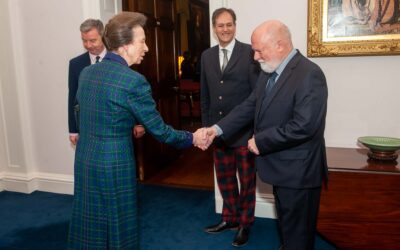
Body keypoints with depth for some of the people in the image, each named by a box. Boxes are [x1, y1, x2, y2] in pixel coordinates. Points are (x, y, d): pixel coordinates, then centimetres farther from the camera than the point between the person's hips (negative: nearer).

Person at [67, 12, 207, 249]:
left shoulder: (86, 72, 4)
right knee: (118, 224, 12)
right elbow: (159, 130, -13)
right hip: (114, 163, -7)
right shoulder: (134, 81, -18)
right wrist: (192, 138, 2)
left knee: (89, 223, 21)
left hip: (84, 160, 7)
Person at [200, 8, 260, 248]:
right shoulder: (207, 56, 8)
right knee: (224, 178, 17)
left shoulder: (249, 52, -8)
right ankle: (230, 218, 37)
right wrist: (207, 125, 9)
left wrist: (257, 129, -11)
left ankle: (245, 223, 30)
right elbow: (205, 95, 11)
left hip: (244, 130, -4)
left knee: (247, 180, 11)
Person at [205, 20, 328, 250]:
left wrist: (260, 141, -19)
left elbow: (303, 126, -28)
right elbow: (250, 106, 8)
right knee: (286, 225, 26)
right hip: (281, 167, 8)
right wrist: (219, 128, -3)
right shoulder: (268, 73, 7)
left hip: (299, 171, -8)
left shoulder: (309, 74, -21)